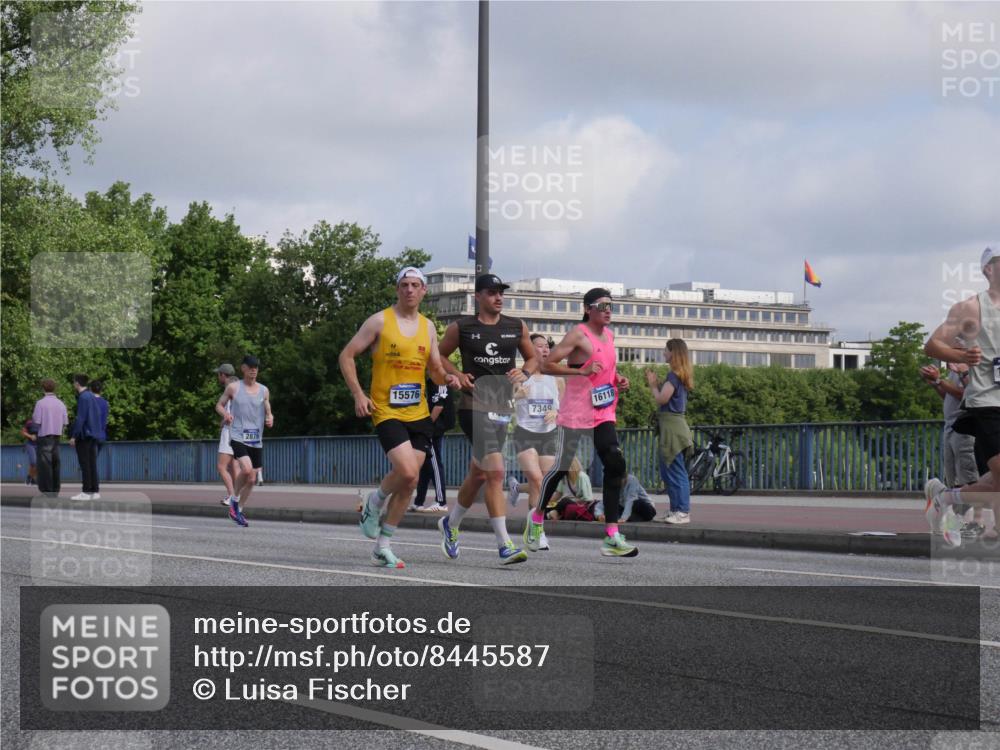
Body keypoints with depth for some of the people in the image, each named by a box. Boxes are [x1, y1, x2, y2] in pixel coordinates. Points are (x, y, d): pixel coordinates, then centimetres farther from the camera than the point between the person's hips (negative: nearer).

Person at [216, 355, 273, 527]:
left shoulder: (264, 390, 9)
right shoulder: (233, 388, 1)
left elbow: (268, 412, 17)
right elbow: (219, 405, 10)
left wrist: (270, 419, -7)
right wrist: (225, 414, -12)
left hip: (256, 440, 4)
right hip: (238, 437, -4)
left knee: (252, 479, 6)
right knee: (246, 469, -26)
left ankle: (238, 511, 24)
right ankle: (234, 498, 0)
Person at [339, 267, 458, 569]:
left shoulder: (428, 326, 12)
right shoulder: (380, 321, -3)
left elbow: (435, 369, 18)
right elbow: (347, 356, 0)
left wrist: (447, 378, -5)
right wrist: (358, 394, -10)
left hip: (419, 414, 5)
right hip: (386, 411, -5)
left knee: (408, 482, 3)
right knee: (407, 472, -22)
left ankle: (383, 547, 14)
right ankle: (375, 501, 10)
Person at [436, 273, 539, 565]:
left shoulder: (517, 327, 8)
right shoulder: (461, 328, -1)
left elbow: (533, 358, 18)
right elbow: (440, 356, 12)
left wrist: (524, 373, -3)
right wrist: (457, 375, -5)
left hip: (503, 407, 5)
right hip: (474, 407, -5)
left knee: (479, 474, 18)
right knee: (496, 472, -17)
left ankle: (450, 523, 42)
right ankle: (505, 546, -18)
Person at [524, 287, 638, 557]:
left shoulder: (609, 334, 13)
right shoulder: (578, 335, -11)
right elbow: (546, 365, -17)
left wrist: (618, 379, 10)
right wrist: (580, 371, -26)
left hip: (603, 412, 6)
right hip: (575, 411, -6)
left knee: (615, 466, -9)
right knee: (561, 467, 4)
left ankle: (612, 537, -10)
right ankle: (536, 517, 30)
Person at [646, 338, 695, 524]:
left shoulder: (674, 375, -13)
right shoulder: (680, 375, 16)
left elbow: (662, 398, -18)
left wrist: (653, 385, -2)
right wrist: (657, 383, 8)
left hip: (672, 426, -10)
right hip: (672, 425, 10)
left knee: (676, 472, -9)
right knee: (668, 472, 15)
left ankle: (683, 512, -9)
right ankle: (676, 509, 19)